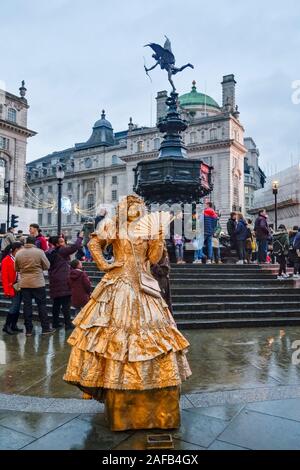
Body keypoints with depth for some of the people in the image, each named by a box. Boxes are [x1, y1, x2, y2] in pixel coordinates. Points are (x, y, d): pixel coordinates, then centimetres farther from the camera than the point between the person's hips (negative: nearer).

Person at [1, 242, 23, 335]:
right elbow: (4, 277, -9)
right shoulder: (6, 260, -8)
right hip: (14, 288, -6)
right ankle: (7, 326, 6)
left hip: (21, 287, 6)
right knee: (14, 307, -7)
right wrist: (7, 291, -13)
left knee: (17, 307, 11)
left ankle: (14, 326, 21)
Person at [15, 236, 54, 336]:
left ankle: (28, 330, 13)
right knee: (42, 305, 6)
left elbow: (16, 268, 10)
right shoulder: (39, 252, -10)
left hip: (24, 283, 3)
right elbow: (47, 266, -2)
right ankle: (45, 328, 11)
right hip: (38, 283, -3)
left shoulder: (18, 253, 0)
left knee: (27, 306, 8)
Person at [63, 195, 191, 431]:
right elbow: (94, 243, 4)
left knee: (148, 328, 1)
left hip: (143, 286, 3)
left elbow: (154, 258, 6)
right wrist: (104, 265, -3)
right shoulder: (113, 226, 5)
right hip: (118, 285, -3)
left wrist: (159, 238, -5)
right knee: (117, 330, -4)